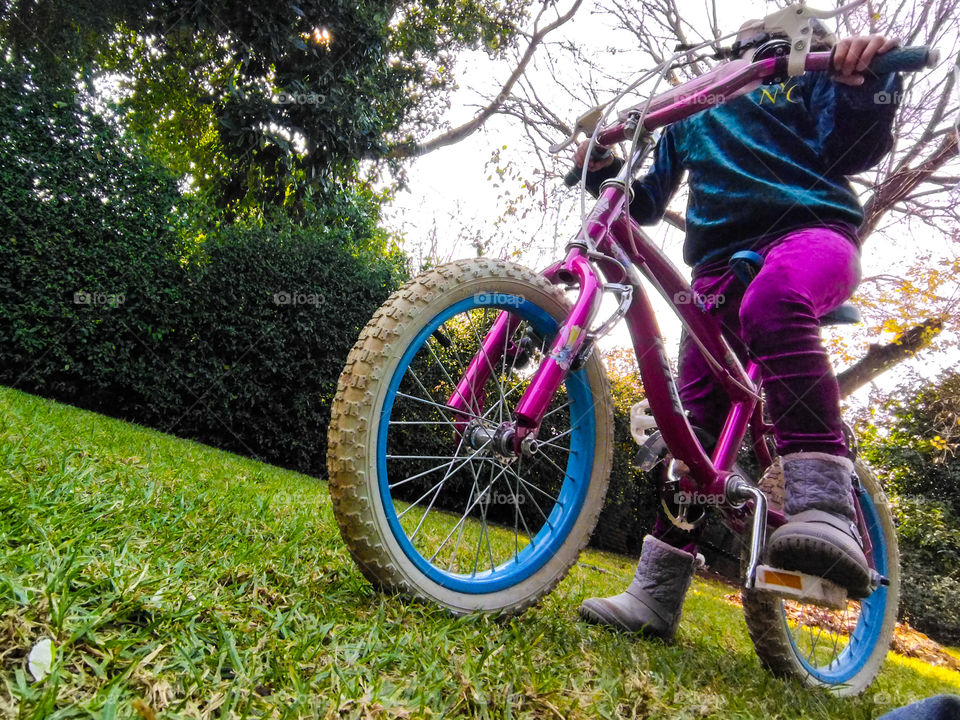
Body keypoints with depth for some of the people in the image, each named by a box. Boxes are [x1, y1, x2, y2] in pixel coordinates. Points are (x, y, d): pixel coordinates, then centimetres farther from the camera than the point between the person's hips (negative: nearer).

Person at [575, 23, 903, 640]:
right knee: (696, 419, -8)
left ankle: (826, 510, -47)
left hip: (809, 232, -3)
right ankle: (656, 595, -5)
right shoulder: (691, 113, 29)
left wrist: (867, 83, -16)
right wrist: (605, 171, 8)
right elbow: (647, 203, 26)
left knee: (770, 301, -40)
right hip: (720, 261, 3)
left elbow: (854, 150, 3)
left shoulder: (807, 79, 21)